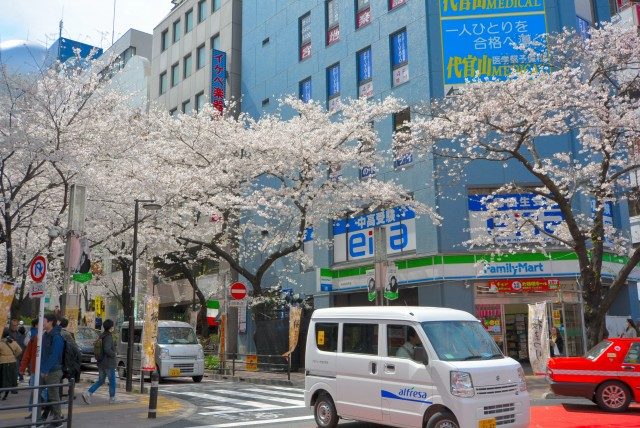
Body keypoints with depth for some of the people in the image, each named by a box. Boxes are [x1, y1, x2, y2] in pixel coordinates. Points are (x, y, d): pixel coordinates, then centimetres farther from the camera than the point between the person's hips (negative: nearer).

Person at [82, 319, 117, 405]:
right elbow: (107, 349, -29)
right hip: (109, 364, -8)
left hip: (101, 363, 8)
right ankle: (112, 398, 17)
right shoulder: (109, 337, -18)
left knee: (100, 381, 14)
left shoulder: (101, 336, 9)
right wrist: (114, 354, -12)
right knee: (112, 381, 8)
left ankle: (88, 393, -3)